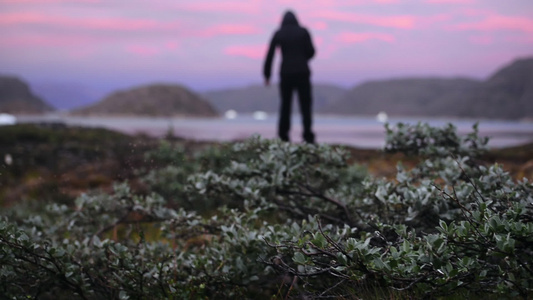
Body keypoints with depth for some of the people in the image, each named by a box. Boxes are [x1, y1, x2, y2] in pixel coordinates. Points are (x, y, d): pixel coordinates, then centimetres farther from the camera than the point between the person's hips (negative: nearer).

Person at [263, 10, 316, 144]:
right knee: (305, 105, 2)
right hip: (302, 73, -1)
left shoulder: (278, 34, 6)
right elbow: (311, 51, -1)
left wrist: (267, 75, 8)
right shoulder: (303, 31, 3)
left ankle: (283, 136, 3)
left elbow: (269, 55, 2)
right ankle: (308, 136, -11)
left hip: (286, 74, 1)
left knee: (285, 105, 12)